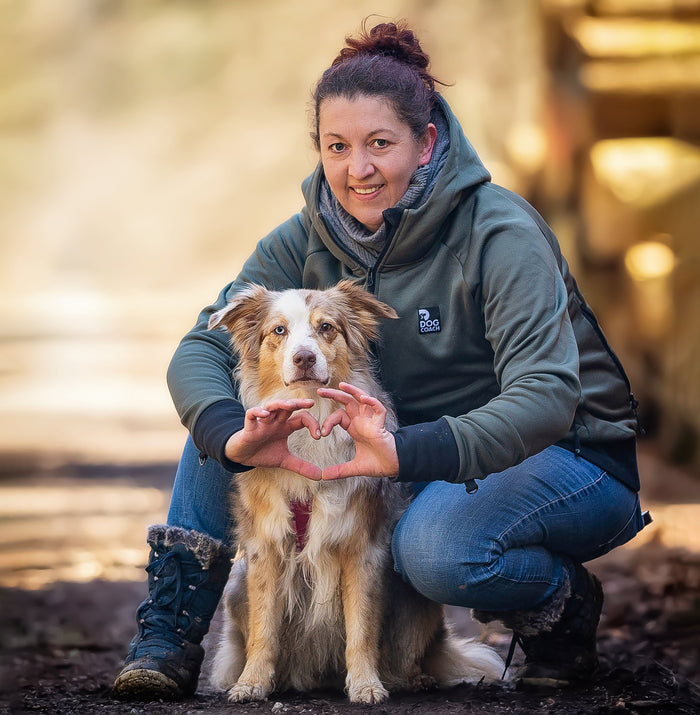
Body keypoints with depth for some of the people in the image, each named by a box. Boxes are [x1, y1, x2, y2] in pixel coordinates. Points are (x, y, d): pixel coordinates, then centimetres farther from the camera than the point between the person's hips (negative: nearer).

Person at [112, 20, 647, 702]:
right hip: (410, 455, 5)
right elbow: (199, 351, -13)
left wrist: (407, 452, -50)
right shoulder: (307, 239, -6)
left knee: (435, 547, -38)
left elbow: (547, 398, -34)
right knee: (229, 404, -12)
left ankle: (565, 604, -5)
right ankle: (170, 633, -10)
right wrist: (233, 437, -38)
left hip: (569, 455, -5)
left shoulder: (499, 233, -22)